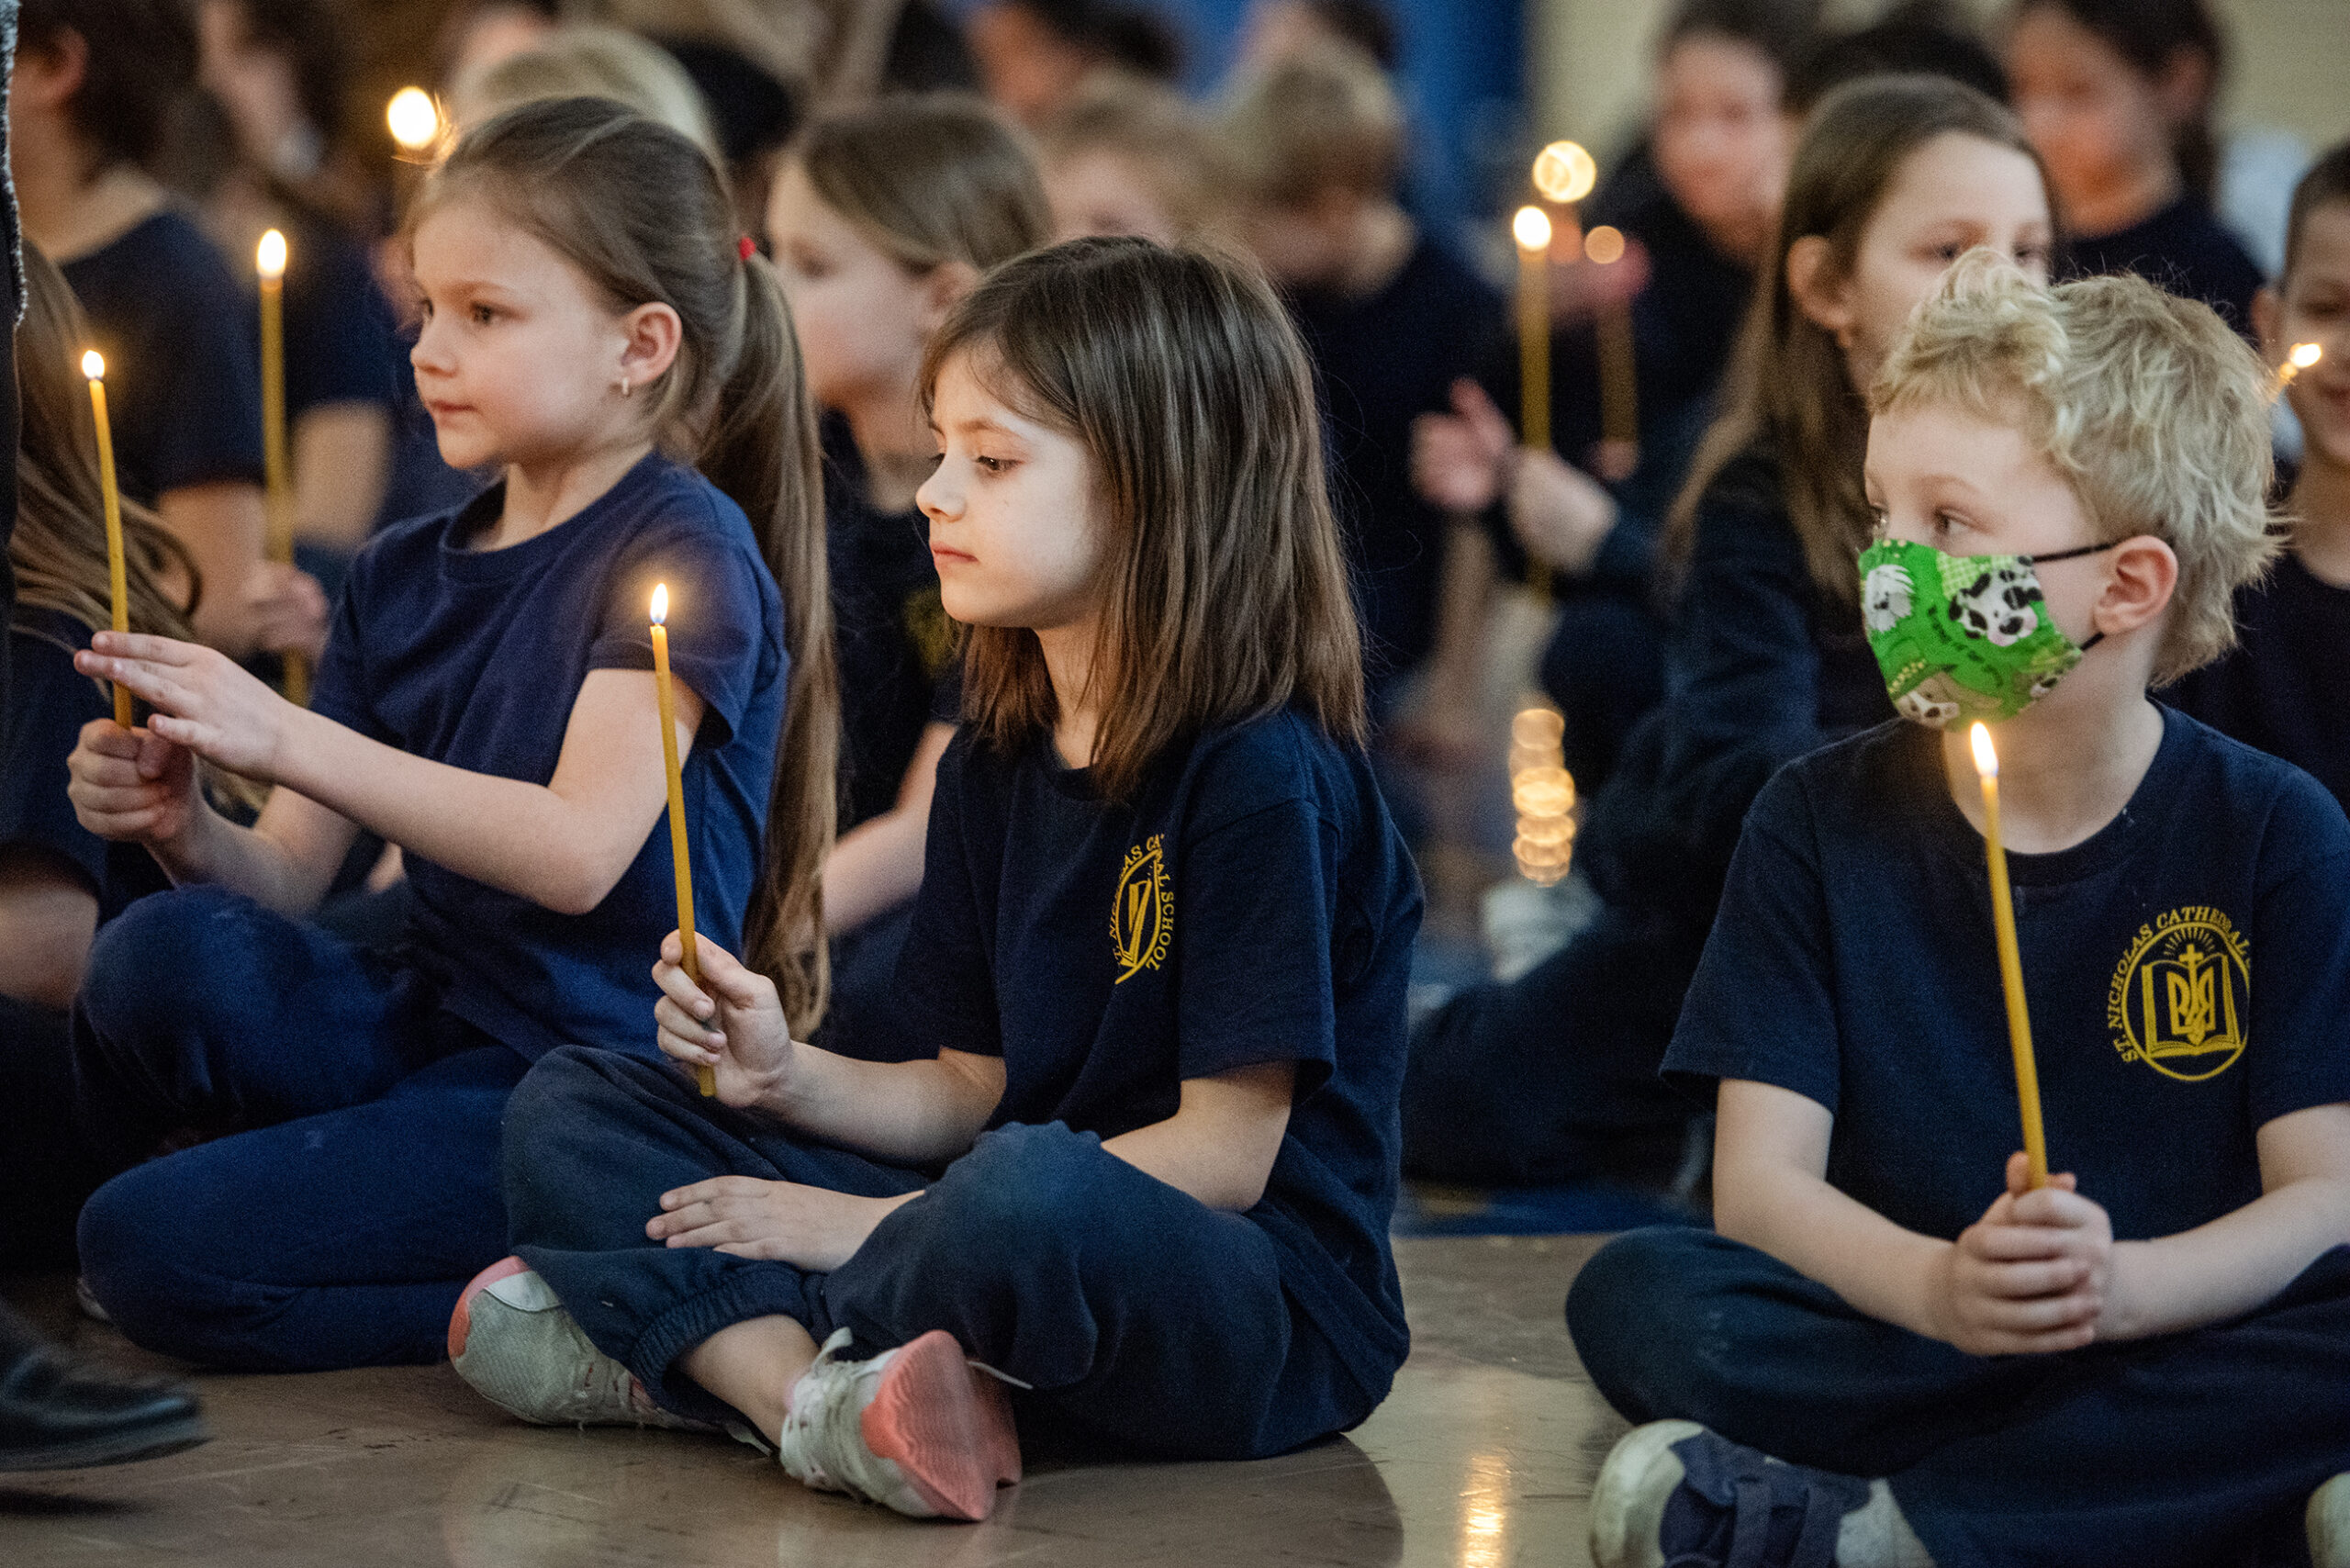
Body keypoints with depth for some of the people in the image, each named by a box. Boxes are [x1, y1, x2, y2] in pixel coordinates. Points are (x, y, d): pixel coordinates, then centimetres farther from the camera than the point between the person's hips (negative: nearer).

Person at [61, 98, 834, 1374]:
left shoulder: (689, 549, -7)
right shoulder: (403, 577, 15)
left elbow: (580, 852, -20)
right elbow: (287, 881, 12)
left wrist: (286, 740, -25)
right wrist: (185, 828, -12)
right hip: (417, 1021, 7)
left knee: (154, 1252, -21)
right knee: (165, 955, -24)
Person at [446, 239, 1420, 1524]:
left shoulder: (1263, 776, -14)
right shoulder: (994, 767, 12)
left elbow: (1223, 1154, -17)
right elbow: (977, 1092, 15)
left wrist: (882, 1225, -16)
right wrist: (789, 1075, -5)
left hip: (1267, 1314, -8)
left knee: (1034, 1196, -43)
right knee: (566, 1108, 2)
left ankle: (692, 1346, -15)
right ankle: (813, 1396, -25)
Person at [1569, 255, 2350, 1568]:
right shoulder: (1822, 821, 6)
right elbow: (1762, 1177, -3)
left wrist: (2122, 1286, -28)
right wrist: (1938, 1290, -25)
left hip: (2190, 1319, -1)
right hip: (1890, 1331, 1)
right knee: (1637, 1296, -26)